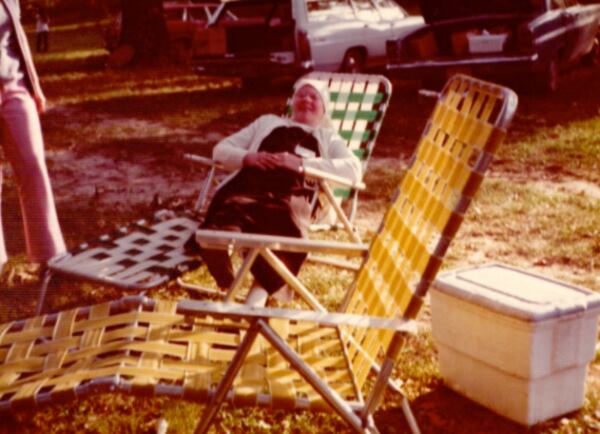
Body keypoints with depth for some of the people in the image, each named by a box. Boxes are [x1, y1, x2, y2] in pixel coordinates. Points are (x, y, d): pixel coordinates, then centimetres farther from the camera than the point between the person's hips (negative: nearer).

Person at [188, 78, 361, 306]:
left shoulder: (328, 137, 30)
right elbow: (221, 149, 30)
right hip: (248, 186, 2)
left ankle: (257, 297, -43)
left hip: (292, 195, -2)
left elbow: (353, 169, 9)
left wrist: (302, 163, -4)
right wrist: (248, 157, 5)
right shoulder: (268, 121, 36)